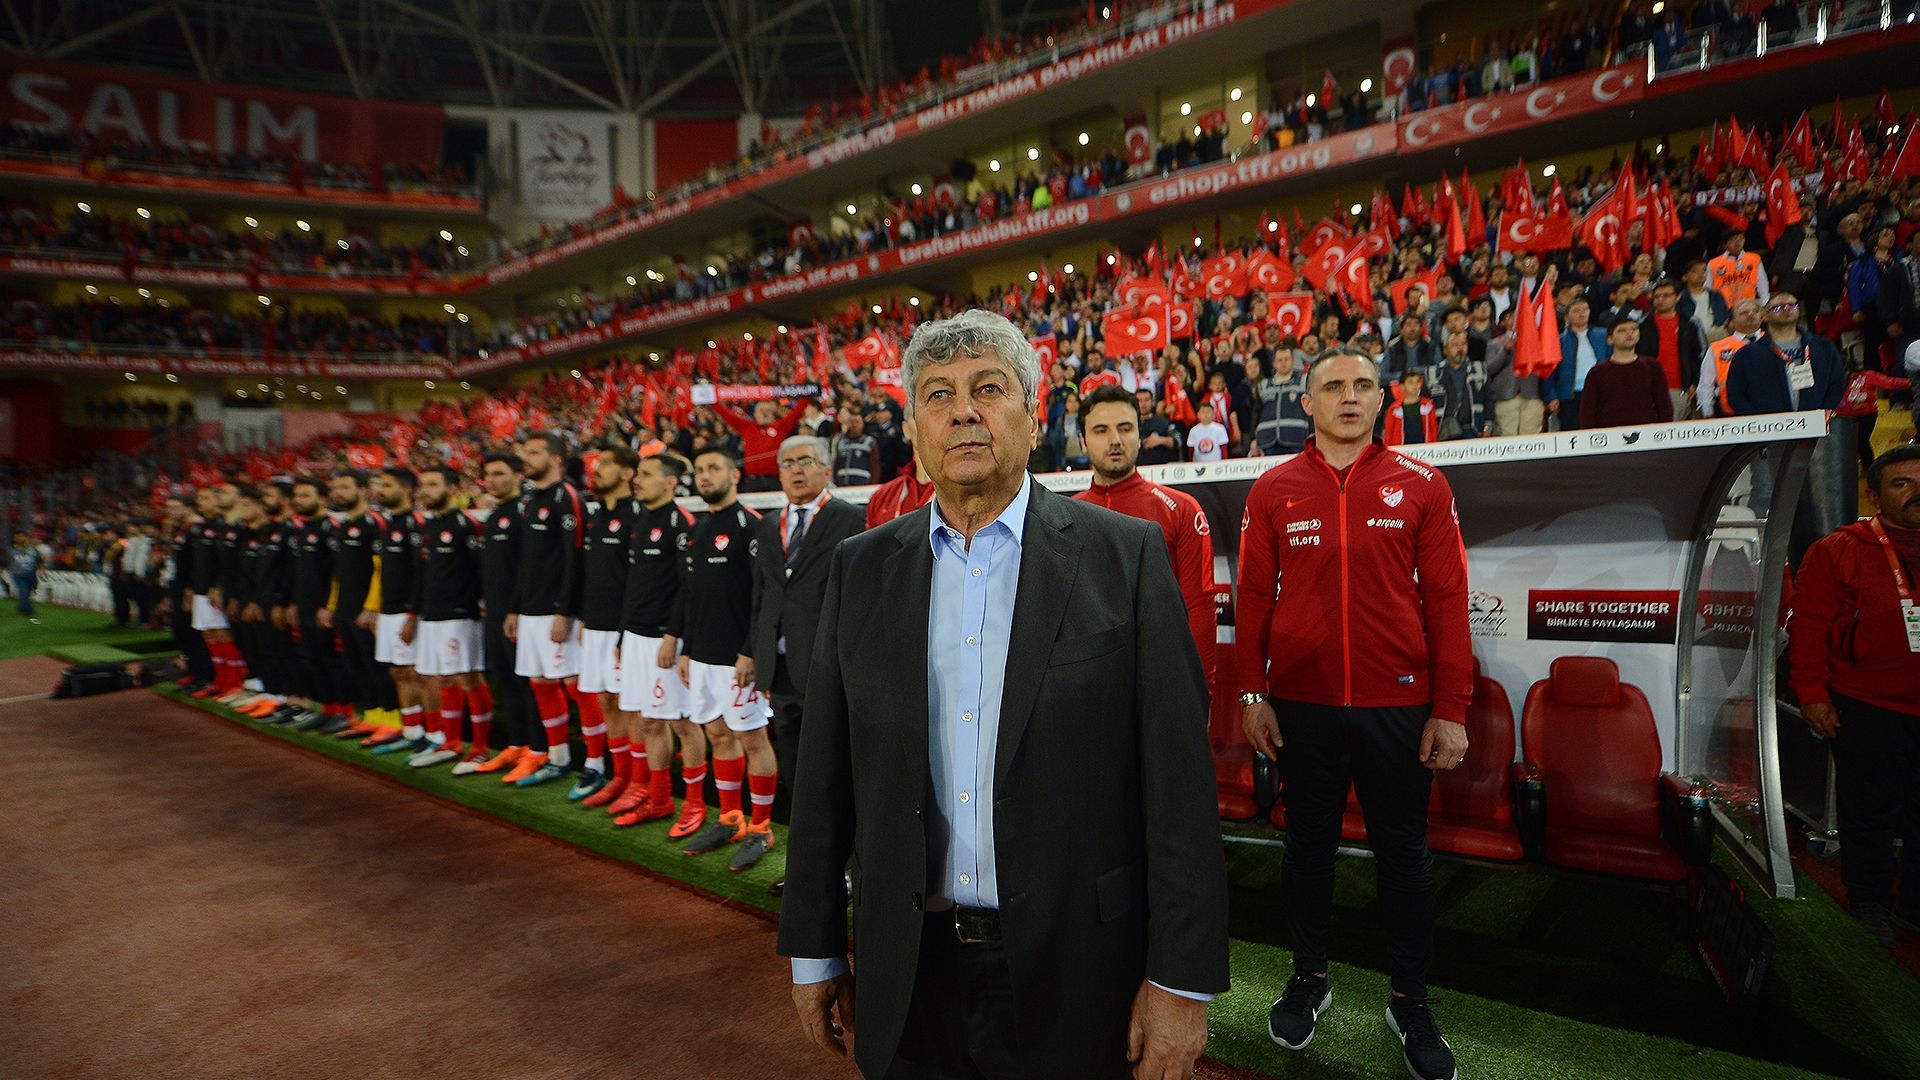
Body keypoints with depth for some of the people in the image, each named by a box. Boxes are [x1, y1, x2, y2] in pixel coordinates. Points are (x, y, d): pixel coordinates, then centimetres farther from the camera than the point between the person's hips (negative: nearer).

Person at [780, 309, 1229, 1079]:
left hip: (1075, 984, -2)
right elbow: (825, 779, 4)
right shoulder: (860, 568, 1)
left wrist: (1181, 979, -10)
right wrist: (814, 951, 7)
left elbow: (1178, 779, -9)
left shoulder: (1125, 555, -8)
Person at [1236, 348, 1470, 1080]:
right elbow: (1254, 597, 3)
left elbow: (1447, 600, -1)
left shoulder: (1421, 486, 1)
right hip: (1301, 704, 1)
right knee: (1309, 841, 14)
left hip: (1398, 704, 0)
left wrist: (1451, 710, -4)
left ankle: (1411, 1003, 30)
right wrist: (1251, 694, -2)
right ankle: (1309, 977, 33)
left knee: (1403, 851, 12)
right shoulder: (1274, 491, 2)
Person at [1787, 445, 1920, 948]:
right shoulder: (1837, 552, -4)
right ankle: (1871, 907, 22)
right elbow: (1808, 625, -6)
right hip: (1866, 713, -4)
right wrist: (1811, 693, -10)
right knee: (1870, 816, 7)